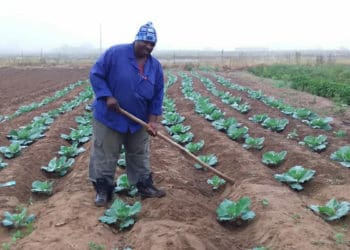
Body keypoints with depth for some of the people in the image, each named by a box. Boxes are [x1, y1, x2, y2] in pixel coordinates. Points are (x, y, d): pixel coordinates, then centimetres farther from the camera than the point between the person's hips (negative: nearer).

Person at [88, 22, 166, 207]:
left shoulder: (155, 66, -1)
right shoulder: (115, 53, -14)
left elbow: (157, 96, 2)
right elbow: (96, 74, -11)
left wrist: (153, 120, -7)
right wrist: (107, 97, -22)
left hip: (139, 121, 4)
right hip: (109, 117, -4)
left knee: (140, 156, 16)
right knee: (104, 156, 4)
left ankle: (145, 186, 29)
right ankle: (103, 190, 18)